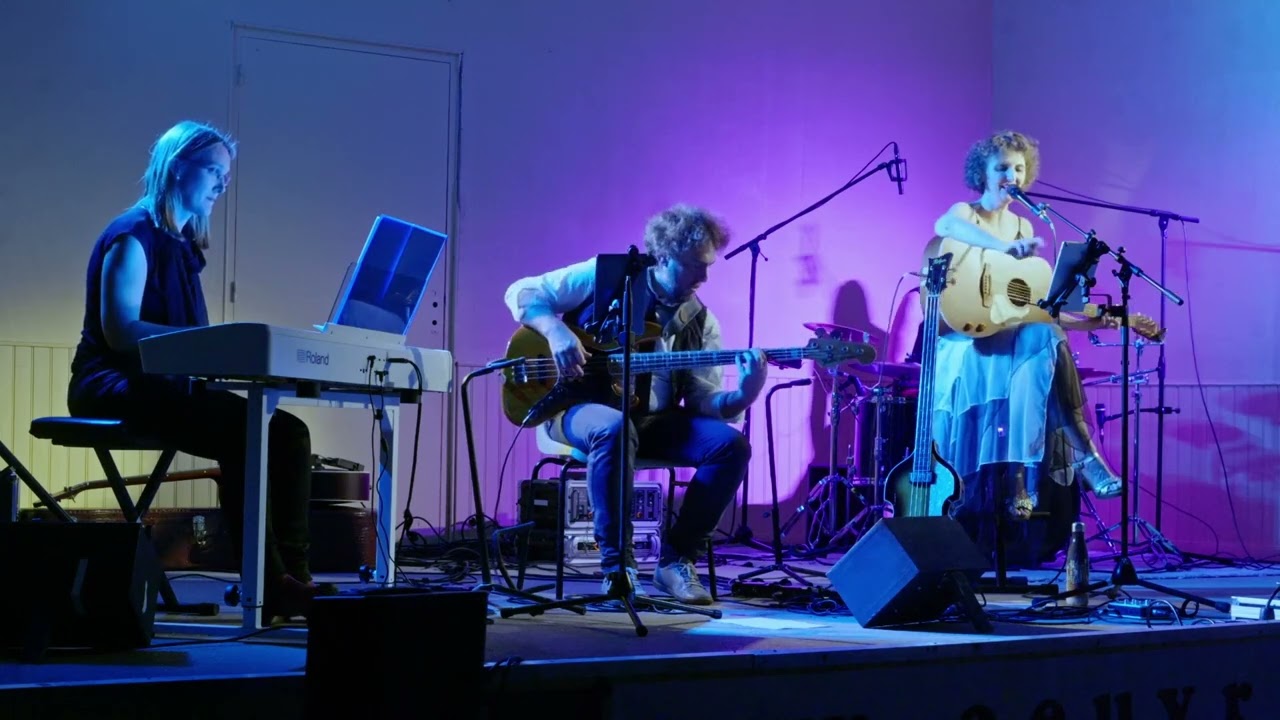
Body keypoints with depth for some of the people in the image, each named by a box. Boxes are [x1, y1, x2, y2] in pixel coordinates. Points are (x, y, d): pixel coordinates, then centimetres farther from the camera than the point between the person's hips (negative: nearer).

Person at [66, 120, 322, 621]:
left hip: (165, 386, 9)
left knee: (287, 432, -11)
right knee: (242, 429, -31)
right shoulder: (135, 234, -6)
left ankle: (291, 576, -18)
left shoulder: (183, 244, 20)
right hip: (117, 387, -9)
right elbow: (120, 329, -18)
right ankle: (267, 585, -27)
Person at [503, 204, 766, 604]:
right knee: (615, 428, -41)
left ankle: (676, 560, -8)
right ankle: (617, 566, -28)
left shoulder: (701, 324, 8)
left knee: (730, 443, -20)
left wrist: (742, 397, -23)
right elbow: (521, 293, 1)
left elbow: (704, 402, -1)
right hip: (581, 406, -4)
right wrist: (556, 330, -18)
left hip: (653, 419, 4)